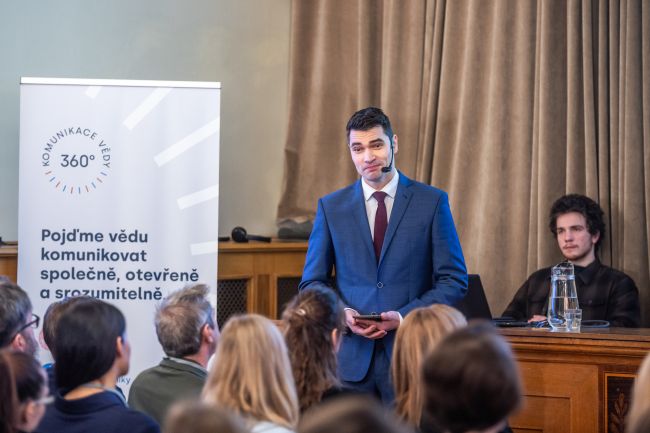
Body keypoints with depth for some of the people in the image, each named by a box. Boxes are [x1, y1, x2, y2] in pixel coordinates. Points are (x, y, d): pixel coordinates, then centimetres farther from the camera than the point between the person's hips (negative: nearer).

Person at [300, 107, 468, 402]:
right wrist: (342, 313, -8)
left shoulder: (432, 202, 3)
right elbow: (312, 282, 12)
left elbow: (454, 280, 2)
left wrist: (404, 316, -12)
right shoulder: (331, 207, 9)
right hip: (351, 358, 1)